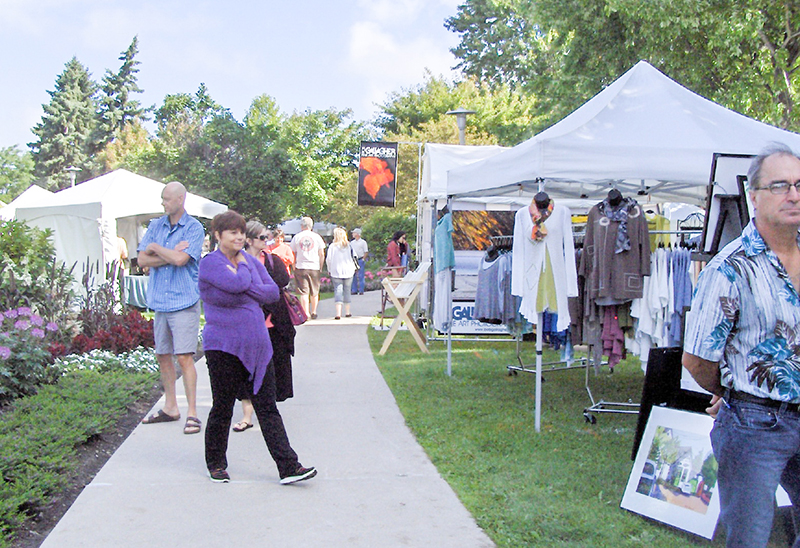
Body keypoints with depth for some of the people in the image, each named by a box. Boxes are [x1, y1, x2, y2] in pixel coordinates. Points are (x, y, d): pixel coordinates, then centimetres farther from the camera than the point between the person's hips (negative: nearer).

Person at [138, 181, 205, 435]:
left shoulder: (193, 228, -6)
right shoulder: (156, 226, 11)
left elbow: (180, 259, -20)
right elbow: (142, 260, 1)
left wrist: (156, 248, -5)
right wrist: (171, 254, -12)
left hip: (183, 301, -6)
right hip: (160, 300, 6)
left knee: (184, 357, -8)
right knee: (163, 356, 13)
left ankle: (192, 412, -1)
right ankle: (170, 407, 26)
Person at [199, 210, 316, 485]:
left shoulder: (252, 261, 14)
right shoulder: (209, 263, -6)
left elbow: (273, 292, 5)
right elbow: (236, 283, -24)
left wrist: (244, 289, -9)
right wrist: (242, 266, -3)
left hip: (257, 346, 5)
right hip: (223, 347, -5)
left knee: (267, 407, 4)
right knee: (222, 408, 6)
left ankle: (288, 467, 2)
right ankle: (216, 464, 26)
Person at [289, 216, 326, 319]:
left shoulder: (296, 237, 2)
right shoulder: (317, 237, 2)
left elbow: (292, 254, 5)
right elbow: (321, 254, 2)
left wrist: (294, 266, 14)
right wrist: (320, 267, 11)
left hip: (300, 268, -1)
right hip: (314, 268, 1)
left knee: (303, 292, 0)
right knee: (314, 292, 14)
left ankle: (306, 314, -5)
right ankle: (313, 312, 22)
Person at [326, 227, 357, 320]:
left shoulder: (332, 246, -6)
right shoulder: (349, 246, -1)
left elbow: (329, 259, -2)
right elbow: (353, 258, 3)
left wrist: (329, 270, 11)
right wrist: (353, 268, 18)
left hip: (336, 272, -2)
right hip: (348, 272, 2)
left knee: (338, 291, -4)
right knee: (347, 291, 13)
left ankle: (338, 313, -17)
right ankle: (347, 312, 21)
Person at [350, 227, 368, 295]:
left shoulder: (363, 242, 1)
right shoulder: (352, 242, 15)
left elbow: (366, 252, -2)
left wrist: (363, 259, -10)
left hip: (360, 260, -5)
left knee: (361, 276, -4)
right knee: (353, 276, 4)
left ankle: (361, 291, 0)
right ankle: (354, 290, 11)